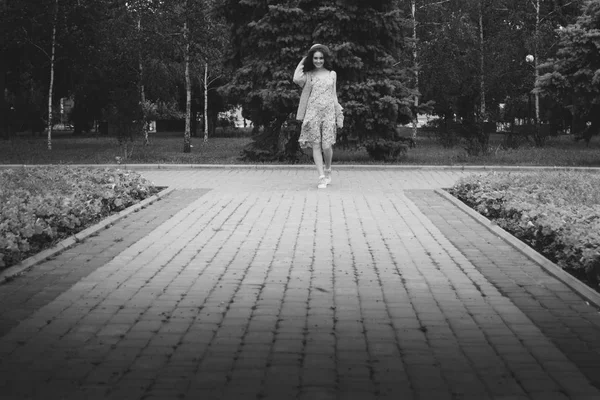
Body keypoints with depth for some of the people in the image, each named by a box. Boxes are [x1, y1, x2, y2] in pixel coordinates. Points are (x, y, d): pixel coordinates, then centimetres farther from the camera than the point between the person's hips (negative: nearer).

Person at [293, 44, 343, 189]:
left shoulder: (332, 74, 11)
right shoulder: (308, 75, 5)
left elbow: (334, 95, 15)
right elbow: (296, 79, -17)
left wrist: (339, 116, 12)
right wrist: (303, 61, -5)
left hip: (328, 113, 1)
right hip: (313, 113, -1)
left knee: (327, 146, -6)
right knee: (316, 146, -4)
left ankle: (327, 170, 22)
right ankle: (322, 177, -1)